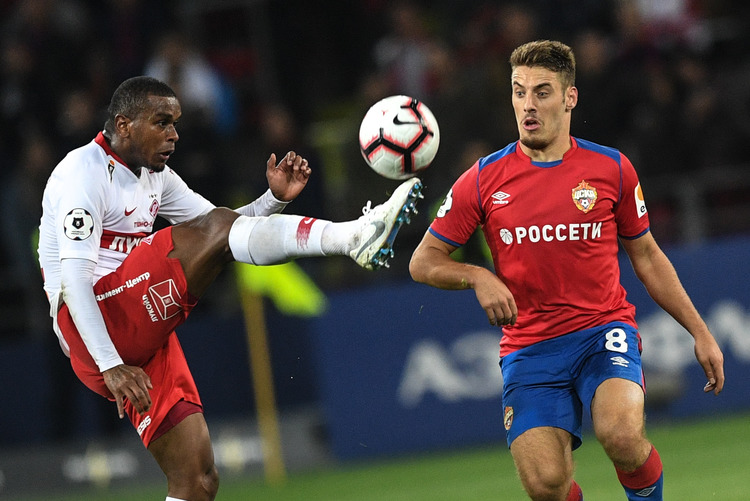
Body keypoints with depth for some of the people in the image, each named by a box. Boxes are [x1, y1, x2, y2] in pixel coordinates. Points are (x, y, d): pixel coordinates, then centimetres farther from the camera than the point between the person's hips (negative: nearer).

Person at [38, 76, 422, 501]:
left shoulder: (153, 177, 21)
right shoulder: (85, 174, -8)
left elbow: (223, 231, 25)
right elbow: (73, 279, -19)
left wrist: (275, 198, 5)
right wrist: (111, 366, -28)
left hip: (143, 338, 9)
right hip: (96, 330, -9)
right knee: (217, 229, -20)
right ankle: (356, 236, -36)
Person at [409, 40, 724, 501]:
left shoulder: (612, 169, 3)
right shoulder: (484, 179, 1)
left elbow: (646, 257, 15)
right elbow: (423, 263, 7)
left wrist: (700, 333, 13)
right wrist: (478, 277, -13)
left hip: (604, 330, 0)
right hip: (529, 347, 0)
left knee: (621, 435, -30)